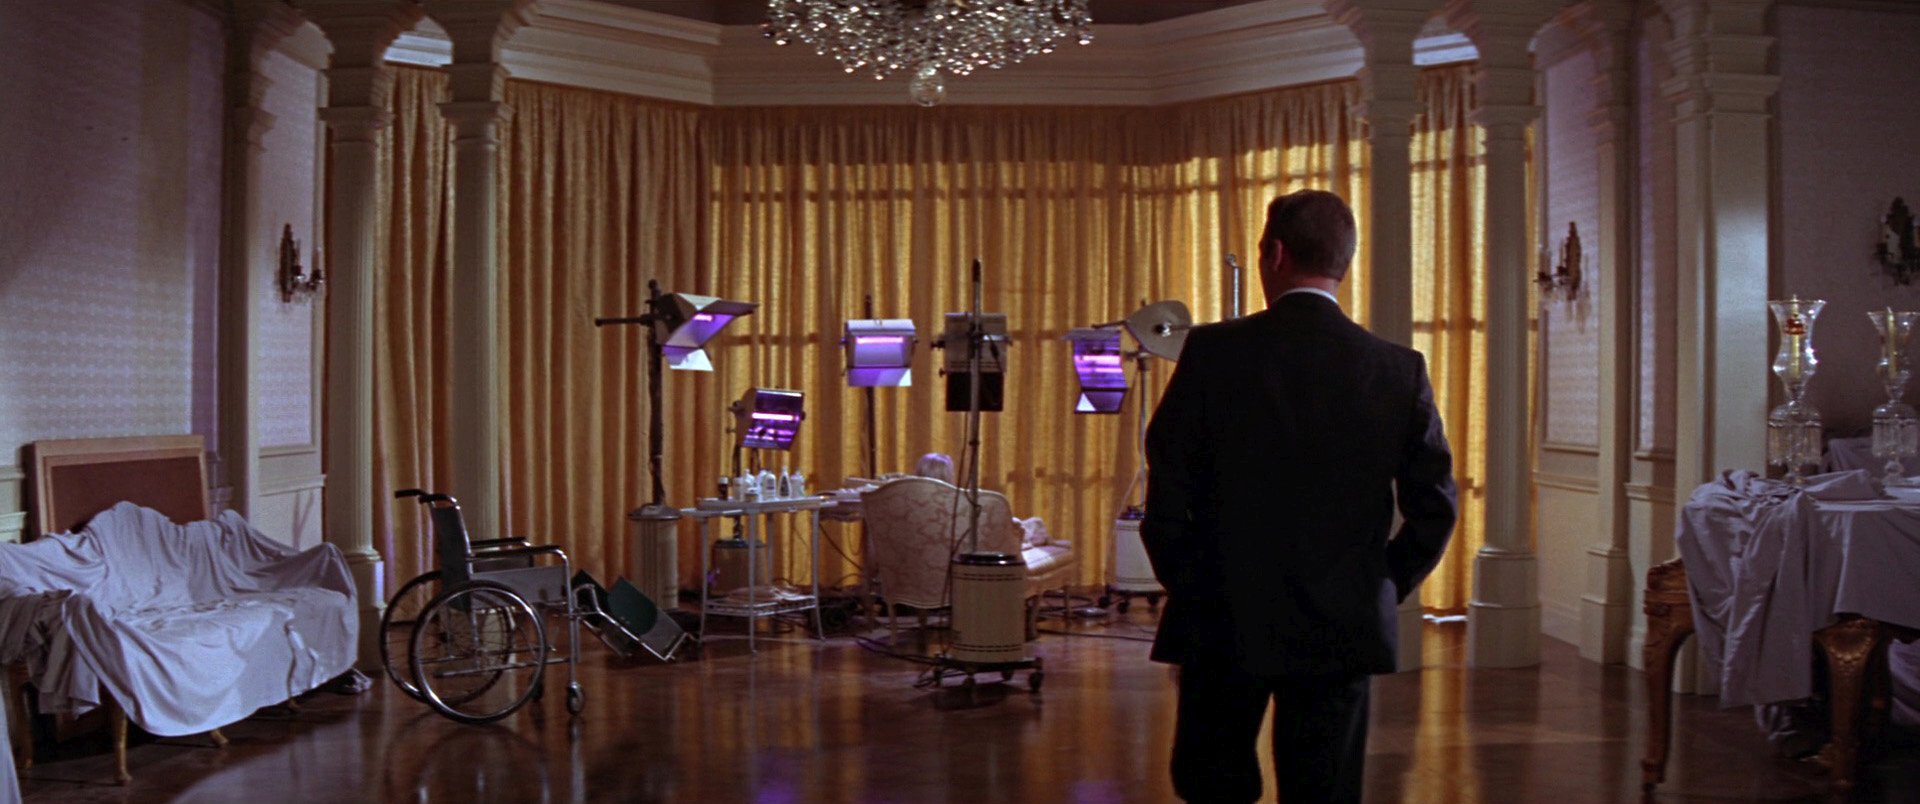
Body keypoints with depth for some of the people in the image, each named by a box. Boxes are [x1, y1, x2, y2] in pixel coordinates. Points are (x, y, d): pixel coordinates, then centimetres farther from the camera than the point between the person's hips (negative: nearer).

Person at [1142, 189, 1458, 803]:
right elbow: (1434, 505, 0)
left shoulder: (1213, 351, -8)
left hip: (1224, 621, -1)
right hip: (1342, 628, 2)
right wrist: (1384, 589, 13)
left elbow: (1167, 487, -8)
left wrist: (1183, 583, 6)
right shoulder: (1401, 370, -2)